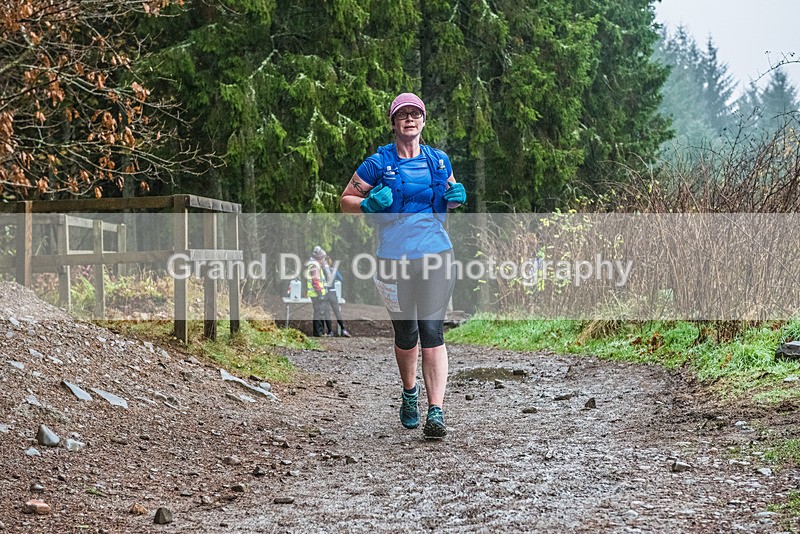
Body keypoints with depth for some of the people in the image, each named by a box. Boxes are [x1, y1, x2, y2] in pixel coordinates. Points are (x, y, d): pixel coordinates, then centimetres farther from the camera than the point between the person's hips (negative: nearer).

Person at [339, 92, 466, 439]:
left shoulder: (439, 161, 10)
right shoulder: (378, 163, 1)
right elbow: (345, 201, 7)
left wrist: (456, 198, 3)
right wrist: (369, 204, -13)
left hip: (436, 256, 1)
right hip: (394, 259, -1)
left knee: (432, 332, -9)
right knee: (405, 334, 8)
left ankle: (436, 412, -12)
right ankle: (409, 393, 36)